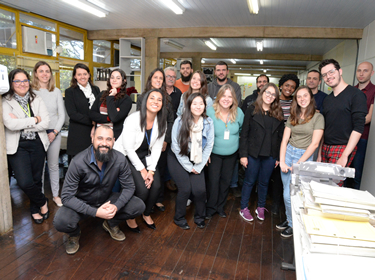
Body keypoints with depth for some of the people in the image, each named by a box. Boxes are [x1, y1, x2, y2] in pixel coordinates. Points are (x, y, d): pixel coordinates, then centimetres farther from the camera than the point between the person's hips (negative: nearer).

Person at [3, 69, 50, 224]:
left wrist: (21, 124, -12)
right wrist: (35, 120, -11)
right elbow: (10, 124, -18)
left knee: (36, 179, 10)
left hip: (37, 144, 3)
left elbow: (46, 123, -5)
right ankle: (42, 202, 18)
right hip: (17, 146, -2)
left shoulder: (36, 99, 6)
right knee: (25, 182, -12)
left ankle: (35, 208, 34)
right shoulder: (5, 102, -3)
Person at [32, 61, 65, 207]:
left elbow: (62, 114, 5)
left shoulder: (56, 91, 6)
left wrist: (55, 132, -6)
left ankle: (56, 195, 21)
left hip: (54, 132, 2)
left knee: (54, 165, 9)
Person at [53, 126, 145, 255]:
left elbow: (129, 187, -10)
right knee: (60, 221, -31)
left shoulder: (119, 160, -19)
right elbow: (67, 196, -25)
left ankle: (111, 224, 14)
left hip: (107, 200, 3)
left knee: (139, 206, -16)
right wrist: (95, 212, -33)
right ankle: (74, 234, 8)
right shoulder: (78, 162, -26)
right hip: (82, 203, -2)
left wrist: (116, 206, -29)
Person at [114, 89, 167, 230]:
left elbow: (157, 148, -2)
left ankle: (147, 214, 16)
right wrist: (142, 170, -18)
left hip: (145, 156, 5)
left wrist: (151, 170, -11)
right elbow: (128, 148, -19)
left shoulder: (162, 122, -4)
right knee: (142, 188, -20)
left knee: (156, 186, -13)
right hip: (125, 156, -5)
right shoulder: (133, 119, -20)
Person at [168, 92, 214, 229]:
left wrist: (198, 166, -8)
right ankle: (179, 218, 17)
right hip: (178, 159, -2)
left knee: (200, 189, -9)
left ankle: (199, 217, 21)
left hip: (197, 160, 2)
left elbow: (209, 146, -5)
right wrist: (189, 167, -10)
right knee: (185, 189, -11)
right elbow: (176, 147, -13)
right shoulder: (179, 121, -17)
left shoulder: (208, 122, -10)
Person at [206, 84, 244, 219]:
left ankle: (220, 207, 34)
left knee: (226, 180, 14)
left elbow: (242, 130, 10)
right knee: (213, 180, -2)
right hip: (214, 153, -3)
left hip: (231, 153, 3)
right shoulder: (210, 111, -17)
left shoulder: (238, 113, -8)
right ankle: (210, 208, 21)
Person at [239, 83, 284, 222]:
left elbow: (281, 136, 7)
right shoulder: (252, 110, -2)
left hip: (270, 155, 3)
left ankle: (261, 208, 32)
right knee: (249, 181, 8)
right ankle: (244, 208, 23)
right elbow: (244, 133, -5)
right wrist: (243, 154, -10)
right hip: (253, 153, -2)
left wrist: (279, 157, 3)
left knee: (264, 182, 14)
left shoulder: (278, 114, 6)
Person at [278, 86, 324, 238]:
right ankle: (289, 219, 29)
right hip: (288, 153, 5)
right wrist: (282, 161, -7)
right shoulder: (292, 117, 8)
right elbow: (285, 140, 4)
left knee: (289, 195, -5)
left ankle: (293, 224, 17)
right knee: (287, 192, 10)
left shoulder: (318, 117, -6)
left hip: (304, 156, -4)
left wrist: (298, 164, -14)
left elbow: (314, 143, -11)